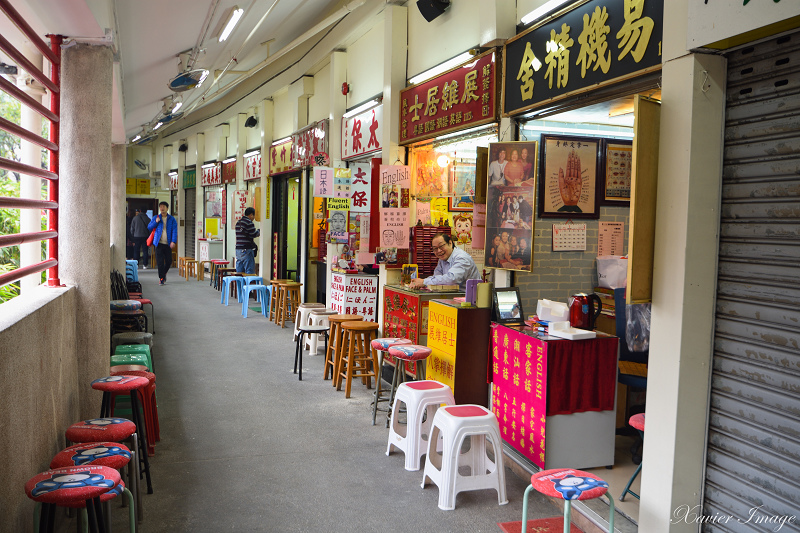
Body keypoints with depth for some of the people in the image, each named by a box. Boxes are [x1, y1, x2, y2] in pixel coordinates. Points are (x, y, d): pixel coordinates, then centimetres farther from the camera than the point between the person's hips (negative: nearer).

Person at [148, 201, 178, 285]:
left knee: (169, 261, 4)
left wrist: (173, 241, -15)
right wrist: (156, 222, -8)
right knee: (160, 262, -4)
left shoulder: (172, 219, 5)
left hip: (168, 244, 0)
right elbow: (149, 227, 9)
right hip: (159, 243, 0)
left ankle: (164, 274, 30)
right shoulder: (156, 218, 9)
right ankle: (161, 278, 3)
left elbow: (174, 231, -2)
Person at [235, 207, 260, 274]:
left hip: (238, 249, 8)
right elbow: (253, 234, -13)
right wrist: (259, 231, 7)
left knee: (239, 271, 10)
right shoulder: (249, 222, -11)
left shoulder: (238, 222, 17)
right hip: (247, 250, -8)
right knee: (249, 271, -5)